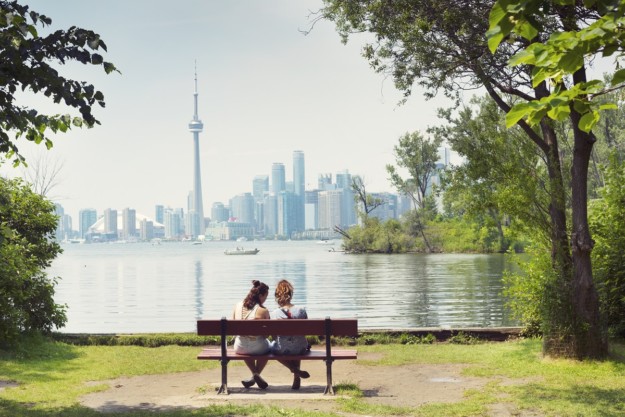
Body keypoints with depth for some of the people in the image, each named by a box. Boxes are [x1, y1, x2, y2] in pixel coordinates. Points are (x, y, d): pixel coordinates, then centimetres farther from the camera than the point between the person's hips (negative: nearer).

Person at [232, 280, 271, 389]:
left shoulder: (238, 306, -3)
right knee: (268, 346, 32)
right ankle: (256, 375, 27)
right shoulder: (263, 311, -15)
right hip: (257, 348, -3)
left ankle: (255, 375, 37)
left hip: (240, 348, 4)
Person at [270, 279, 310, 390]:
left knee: (273, 346, 32)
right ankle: (296, 378, 35)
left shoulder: (274, 314, -14)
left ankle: (295, 369, 12)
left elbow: (274, 337, -5)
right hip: (299, 350, 2)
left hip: (281, 351, -2)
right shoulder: (301, 311, -11)